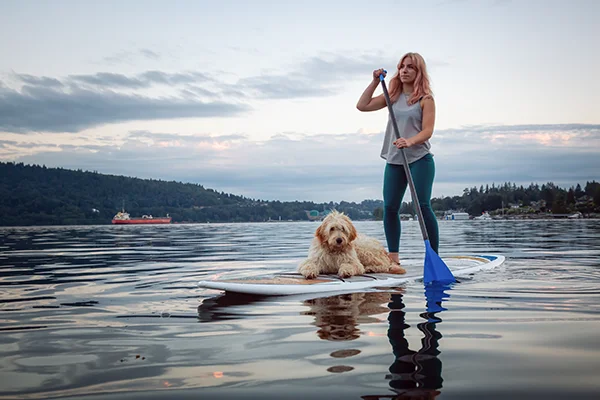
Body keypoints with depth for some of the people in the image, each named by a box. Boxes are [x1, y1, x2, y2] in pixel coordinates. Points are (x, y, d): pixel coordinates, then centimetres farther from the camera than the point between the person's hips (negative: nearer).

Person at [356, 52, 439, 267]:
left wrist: (410, 141, -30)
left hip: (419, 159, -5)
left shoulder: (425, 99, -3)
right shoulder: (393, 96, 12)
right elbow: (362, 105, 7)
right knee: (389, 208, 4)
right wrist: (375, 82, 4)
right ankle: (393, 256, 14)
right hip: (394, 161, 6)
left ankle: (434, 256, -3)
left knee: (423, 206, -10)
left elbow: (427, 131, -12)